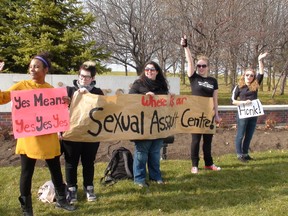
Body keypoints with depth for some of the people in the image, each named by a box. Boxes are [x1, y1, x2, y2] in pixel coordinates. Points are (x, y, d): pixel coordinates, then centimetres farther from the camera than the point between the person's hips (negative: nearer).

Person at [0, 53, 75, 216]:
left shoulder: (51, 90, 5)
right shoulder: (22, 86, -1)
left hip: (48, 138, 2)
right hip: (28, 137, -2)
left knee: (56, 170, 12)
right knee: (27, 173, 4)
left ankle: (61, 200, 31)